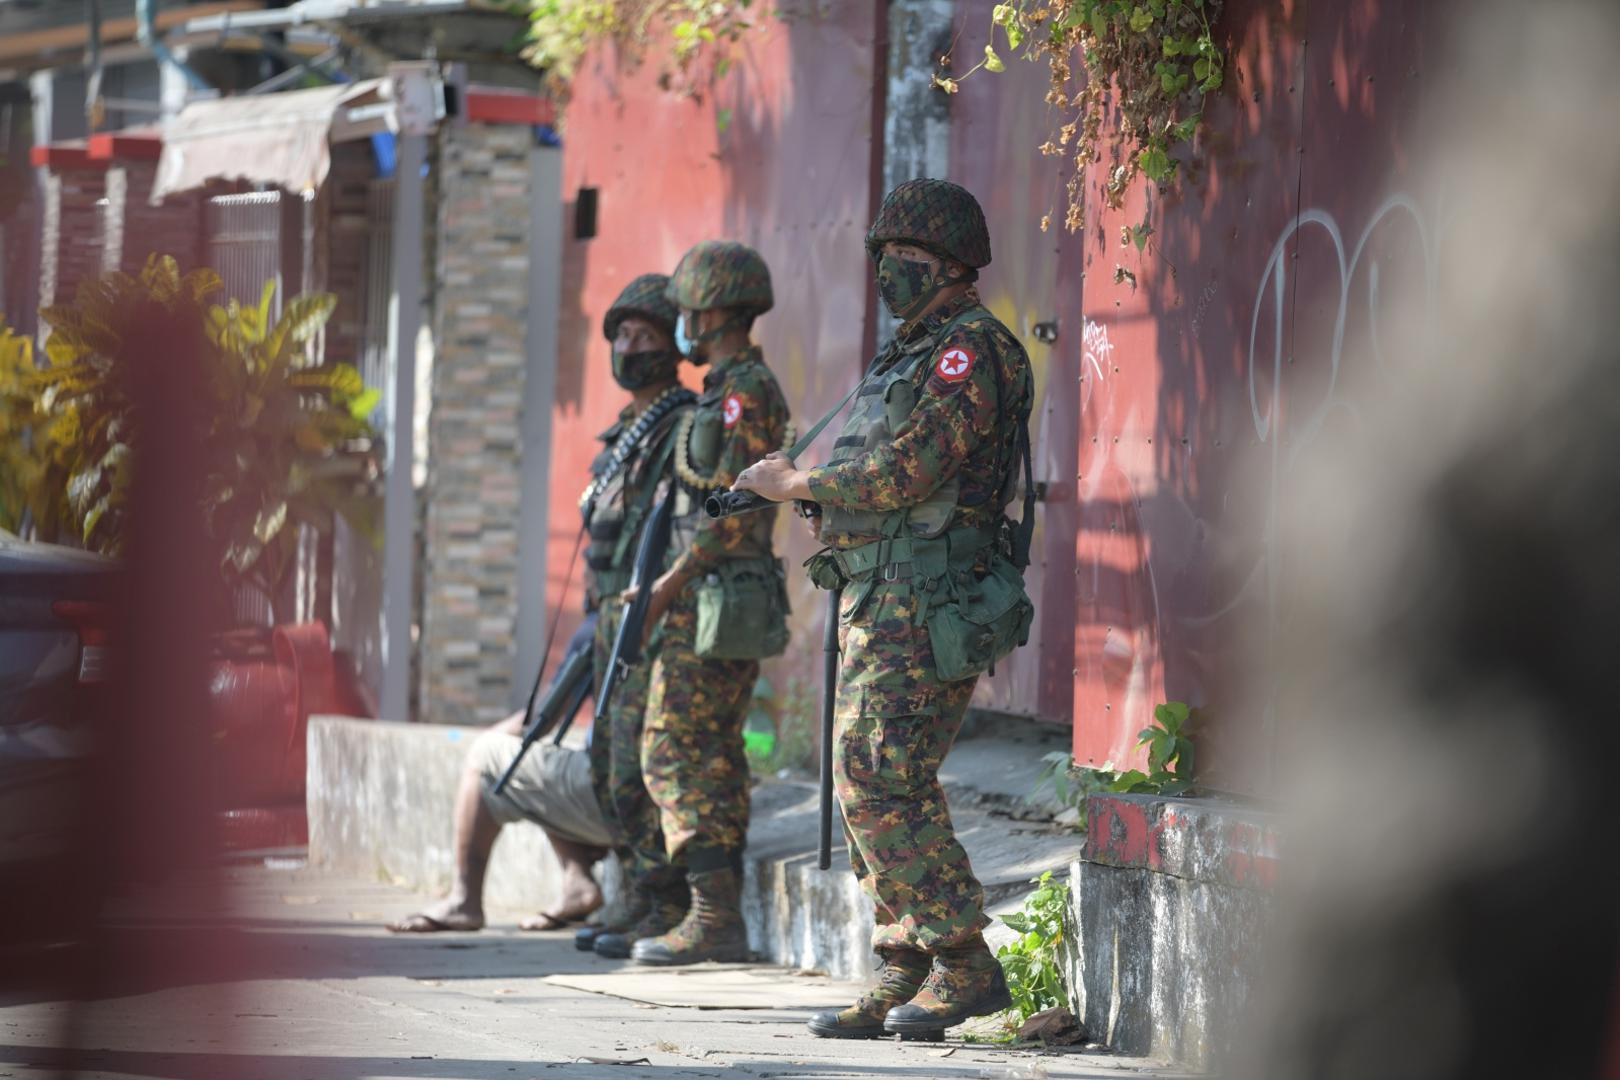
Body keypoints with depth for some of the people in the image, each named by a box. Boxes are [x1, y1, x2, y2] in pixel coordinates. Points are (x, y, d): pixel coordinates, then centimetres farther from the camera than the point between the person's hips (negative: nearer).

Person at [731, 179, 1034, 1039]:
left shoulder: (973, 348, -10)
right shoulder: (910, 354, 22)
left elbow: (909, 469, -19)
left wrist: (798, 484, -8)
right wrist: (799, 483, 6)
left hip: (926, 608, -10)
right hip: (878, 605, 10)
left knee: (881, 783, -15)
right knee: (876, 788, 9)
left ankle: (965, 967, -13)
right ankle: (901, 982, 11)